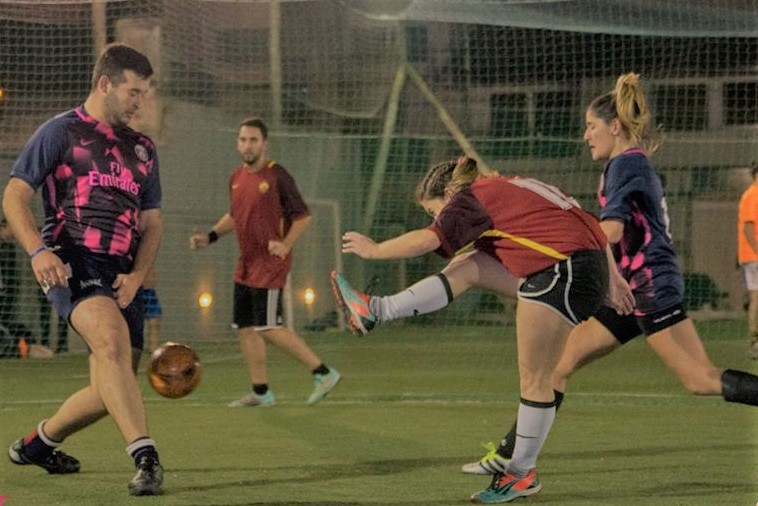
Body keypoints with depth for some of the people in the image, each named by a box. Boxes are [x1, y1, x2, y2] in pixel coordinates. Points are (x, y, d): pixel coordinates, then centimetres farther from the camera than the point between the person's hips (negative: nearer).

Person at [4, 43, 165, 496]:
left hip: (120, 275, 7)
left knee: (112, 389, 5)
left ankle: (38, 443, 32)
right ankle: (146, 458, -42)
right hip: (70, 262, -6)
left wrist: (136, 276, 1)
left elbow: (151, 223, 20)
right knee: (113, 339, -33)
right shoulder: (61, 132, 5)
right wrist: (38, 250, -19)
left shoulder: (142, 149, 22)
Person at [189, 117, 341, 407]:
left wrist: (285, 245, -22)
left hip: (269, 265, -8)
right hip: (246, 266, 8)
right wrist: (210, 237, 12)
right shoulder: (237, 178, 10)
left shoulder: (276, 176, -11)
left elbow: (302, 216, -9)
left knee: (268, 328, -11)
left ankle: (323, 373, -2)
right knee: (245, 328, 7)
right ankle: (260, 392, 16)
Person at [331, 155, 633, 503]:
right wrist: (612, 278, 20)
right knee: (471, 265, 11)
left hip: (564, 274, -10)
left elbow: (427, 240, -14)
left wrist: (373, 250, 0)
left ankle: (522, 474, 4)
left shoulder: (474, 198, -3)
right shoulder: (512, 189, 23)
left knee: (533, 379, -3)